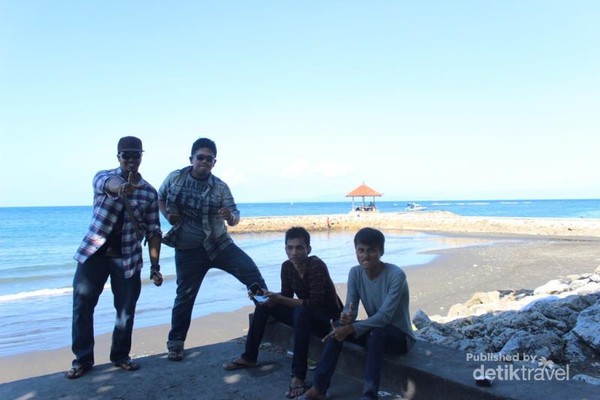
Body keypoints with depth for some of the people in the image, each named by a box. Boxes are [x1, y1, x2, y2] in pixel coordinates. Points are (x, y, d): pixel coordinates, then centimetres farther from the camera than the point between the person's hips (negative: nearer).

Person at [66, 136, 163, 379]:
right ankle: (82, 359, 19)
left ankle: (120, 356, 24)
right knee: (82, 305, 2)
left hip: (128, 258, 1)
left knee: (126, 309, 4)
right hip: (94, 252, -1)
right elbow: (109, 185, -30)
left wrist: (155, 265, -7)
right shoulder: (104, 177, -3)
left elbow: (153, 231, 1)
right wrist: (121, 188, -56)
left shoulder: (149, 192, 1)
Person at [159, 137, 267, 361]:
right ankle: (175, 343, 24)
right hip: (188, 250, 0)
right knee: (185, 295, 6)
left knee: (251, 272, -15)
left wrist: (230, 216, -36)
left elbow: (235, 218, -12)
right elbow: (160, 198, 14)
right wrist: (167, 215, -5)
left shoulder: (220, 188, -8)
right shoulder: (175, 178, -3)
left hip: (218, 244, 0)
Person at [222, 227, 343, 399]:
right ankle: (249, 357, 11)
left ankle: (298, 376, -34)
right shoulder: (287, 266, -5)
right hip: (306, 316, 8)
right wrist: (267, 296, -17)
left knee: (301, 312, -38)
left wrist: (279, 299, -35)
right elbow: (286, 297, 2)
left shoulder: (316, 266, -26)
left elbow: (315, 304, -33)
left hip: (329, 318, -7)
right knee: (263, 305, 1)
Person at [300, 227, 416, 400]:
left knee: (377, 333, -37)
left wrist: (351, 329, -35)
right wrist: (347, 318, -34)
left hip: (400, 335, -5)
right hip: (373, 330, 6)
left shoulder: (396, 275, -25)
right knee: (338, 326, -19)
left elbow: (385, 316, -29)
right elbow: (350, 308, -10)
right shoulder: (355, 273, -7)